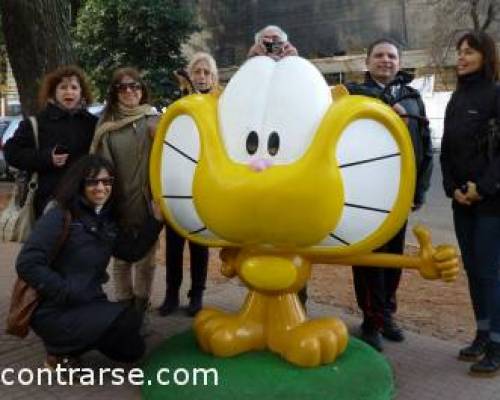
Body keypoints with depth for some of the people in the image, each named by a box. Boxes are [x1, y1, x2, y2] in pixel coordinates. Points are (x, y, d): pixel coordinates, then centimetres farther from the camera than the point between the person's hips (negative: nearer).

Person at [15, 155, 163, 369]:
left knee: (132, 351, 8)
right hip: (53, 310, -8)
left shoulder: (107, 221, 8)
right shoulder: (60, 216, -15)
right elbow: (27, 264, -21)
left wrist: (156, 218, -1)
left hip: (90, 304, 8)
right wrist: (68, 293, -22)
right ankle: (59, 352, -5)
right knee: (129, 319, -24)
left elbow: (134, 251, 7)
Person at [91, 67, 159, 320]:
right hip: (117, 203, 1)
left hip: (147, 203, -1)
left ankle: (141, 309, 24)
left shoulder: (153, 121, 0)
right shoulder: (106, 124, 5)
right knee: (121, 259, 11)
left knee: (145, 259, 10)